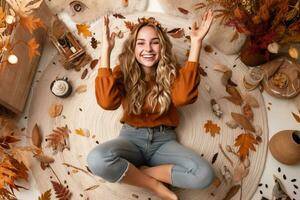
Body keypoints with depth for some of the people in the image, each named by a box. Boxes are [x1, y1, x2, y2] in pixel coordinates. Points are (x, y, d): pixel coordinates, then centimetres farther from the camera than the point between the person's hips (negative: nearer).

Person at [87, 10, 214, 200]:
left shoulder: (170, 72, -1)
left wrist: (196, 43, -25)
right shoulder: (124, 71, -2)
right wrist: (106, 49, -22)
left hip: (164, 141, 1)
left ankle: (136, 173, -9)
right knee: (96, 160, -33)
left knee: (205, 174, -26)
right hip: (132, 138, 0)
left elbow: (183, 97, -25)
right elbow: (107, 102, -23)